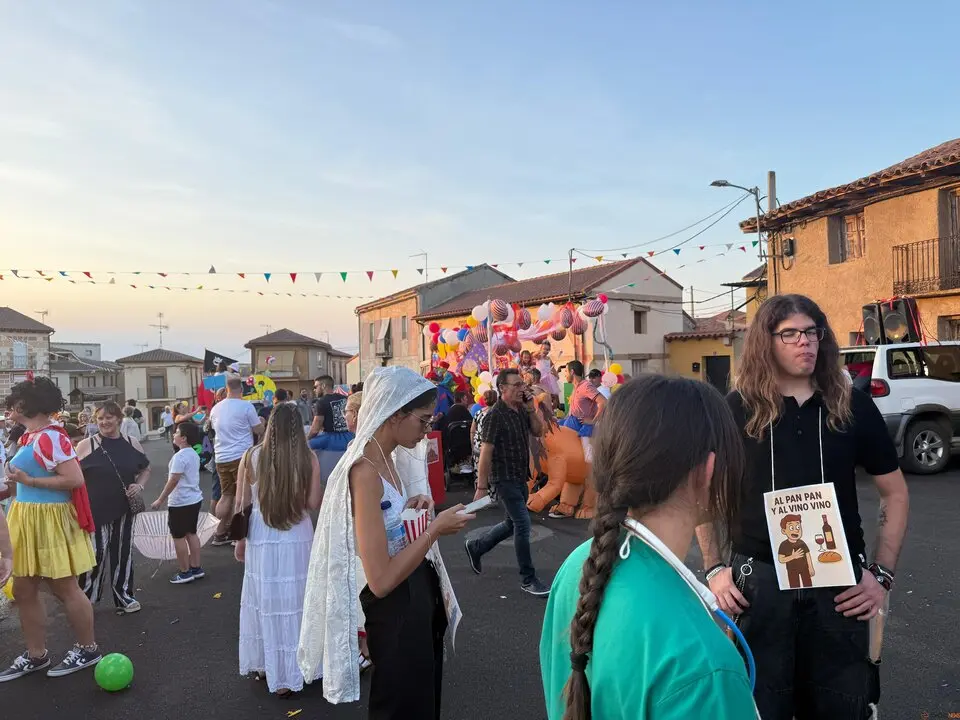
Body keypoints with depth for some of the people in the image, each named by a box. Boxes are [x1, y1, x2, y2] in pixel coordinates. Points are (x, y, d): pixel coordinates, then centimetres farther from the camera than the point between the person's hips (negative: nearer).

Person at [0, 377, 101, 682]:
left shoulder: (50, 437, -20)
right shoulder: (30, 437, 9)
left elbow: (75, 479, -26)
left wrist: (27, 480, -21)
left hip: (49, 521, -10)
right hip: (28, 520, 10)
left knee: (65, 589, 3)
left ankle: (88, 649, 19)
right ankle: (36, 655, 29)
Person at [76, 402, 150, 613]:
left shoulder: (132, 443, 3)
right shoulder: (86, 445, -7)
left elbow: (146, 469, 16)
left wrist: (140, 485, -3)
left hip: (123, 508, 4)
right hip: (95, 509, -3)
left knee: (123, 551, 11)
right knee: (96, 553, -3)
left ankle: (123, 595, 24)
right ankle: (84, 597, 15)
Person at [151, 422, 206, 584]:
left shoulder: (179, 456, -20)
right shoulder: (194, 454, 7)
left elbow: (173, 481, -21)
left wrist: (160, 500, -13)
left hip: (180, 502, -9)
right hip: (194, 499, 9)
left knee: (178, 537, 3)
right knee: (191, 534, 16)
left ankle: (185, 572, 10)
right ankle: (196, 568, 21)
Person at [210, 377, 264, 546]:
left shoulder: (216, 408, 9)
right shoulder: (246, 406, -9)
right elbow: (259, 431, -4)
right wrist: (261, 422, 17)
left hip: (221, 457, 6)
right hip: (241, 457, -6)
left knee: (226, 495, 15)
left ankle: (220, 533, 18)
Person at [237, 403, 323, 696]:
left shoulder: (251, 457, -6)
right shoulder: (308, 459, -9)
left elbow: (242, 504, 0)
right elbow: (314, 503, -9)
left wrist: (239, 539, 12)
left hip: (261, 539, 1)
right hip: (298, 539, -1)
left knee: (266, 602, 16)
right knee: (295, 602, 13)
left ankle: (267, 666, 32)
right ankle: (293, 670, 24)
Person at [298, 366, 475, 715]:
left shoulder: (385, 459, 2)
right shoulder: (365, 472, -27)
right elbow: (381, 580, -29)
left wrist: (408, 507, 2)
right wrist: (435, 528, -22)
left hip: (418, 590, 9)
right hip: (395, 607, -9)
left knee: (424, 697, 28)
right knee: (403, 706, 13)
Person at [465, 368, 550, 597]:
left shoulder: (522, 410, 5)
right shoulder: (495, 416, -18)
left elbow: (538, 432, 8)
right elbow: (485, 453, -19)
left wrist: (531, 409, -5)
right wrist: (481, 487, -20)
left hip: (520, 478, 8)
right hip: (504, 480, -8)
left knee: (511, 524, 18)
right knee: (523, 525, -7)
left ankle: (475, 547, 38)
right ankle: (528, 579, 6)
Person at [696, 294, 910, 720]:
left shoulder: (852, 406, 0)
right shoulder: (736, 409, -5)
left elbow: (895, 492, 8)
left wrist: (882, 573, 0)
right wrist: (714, 568, -2)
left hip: (839, 581, 2)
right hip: (758, 580, -1)